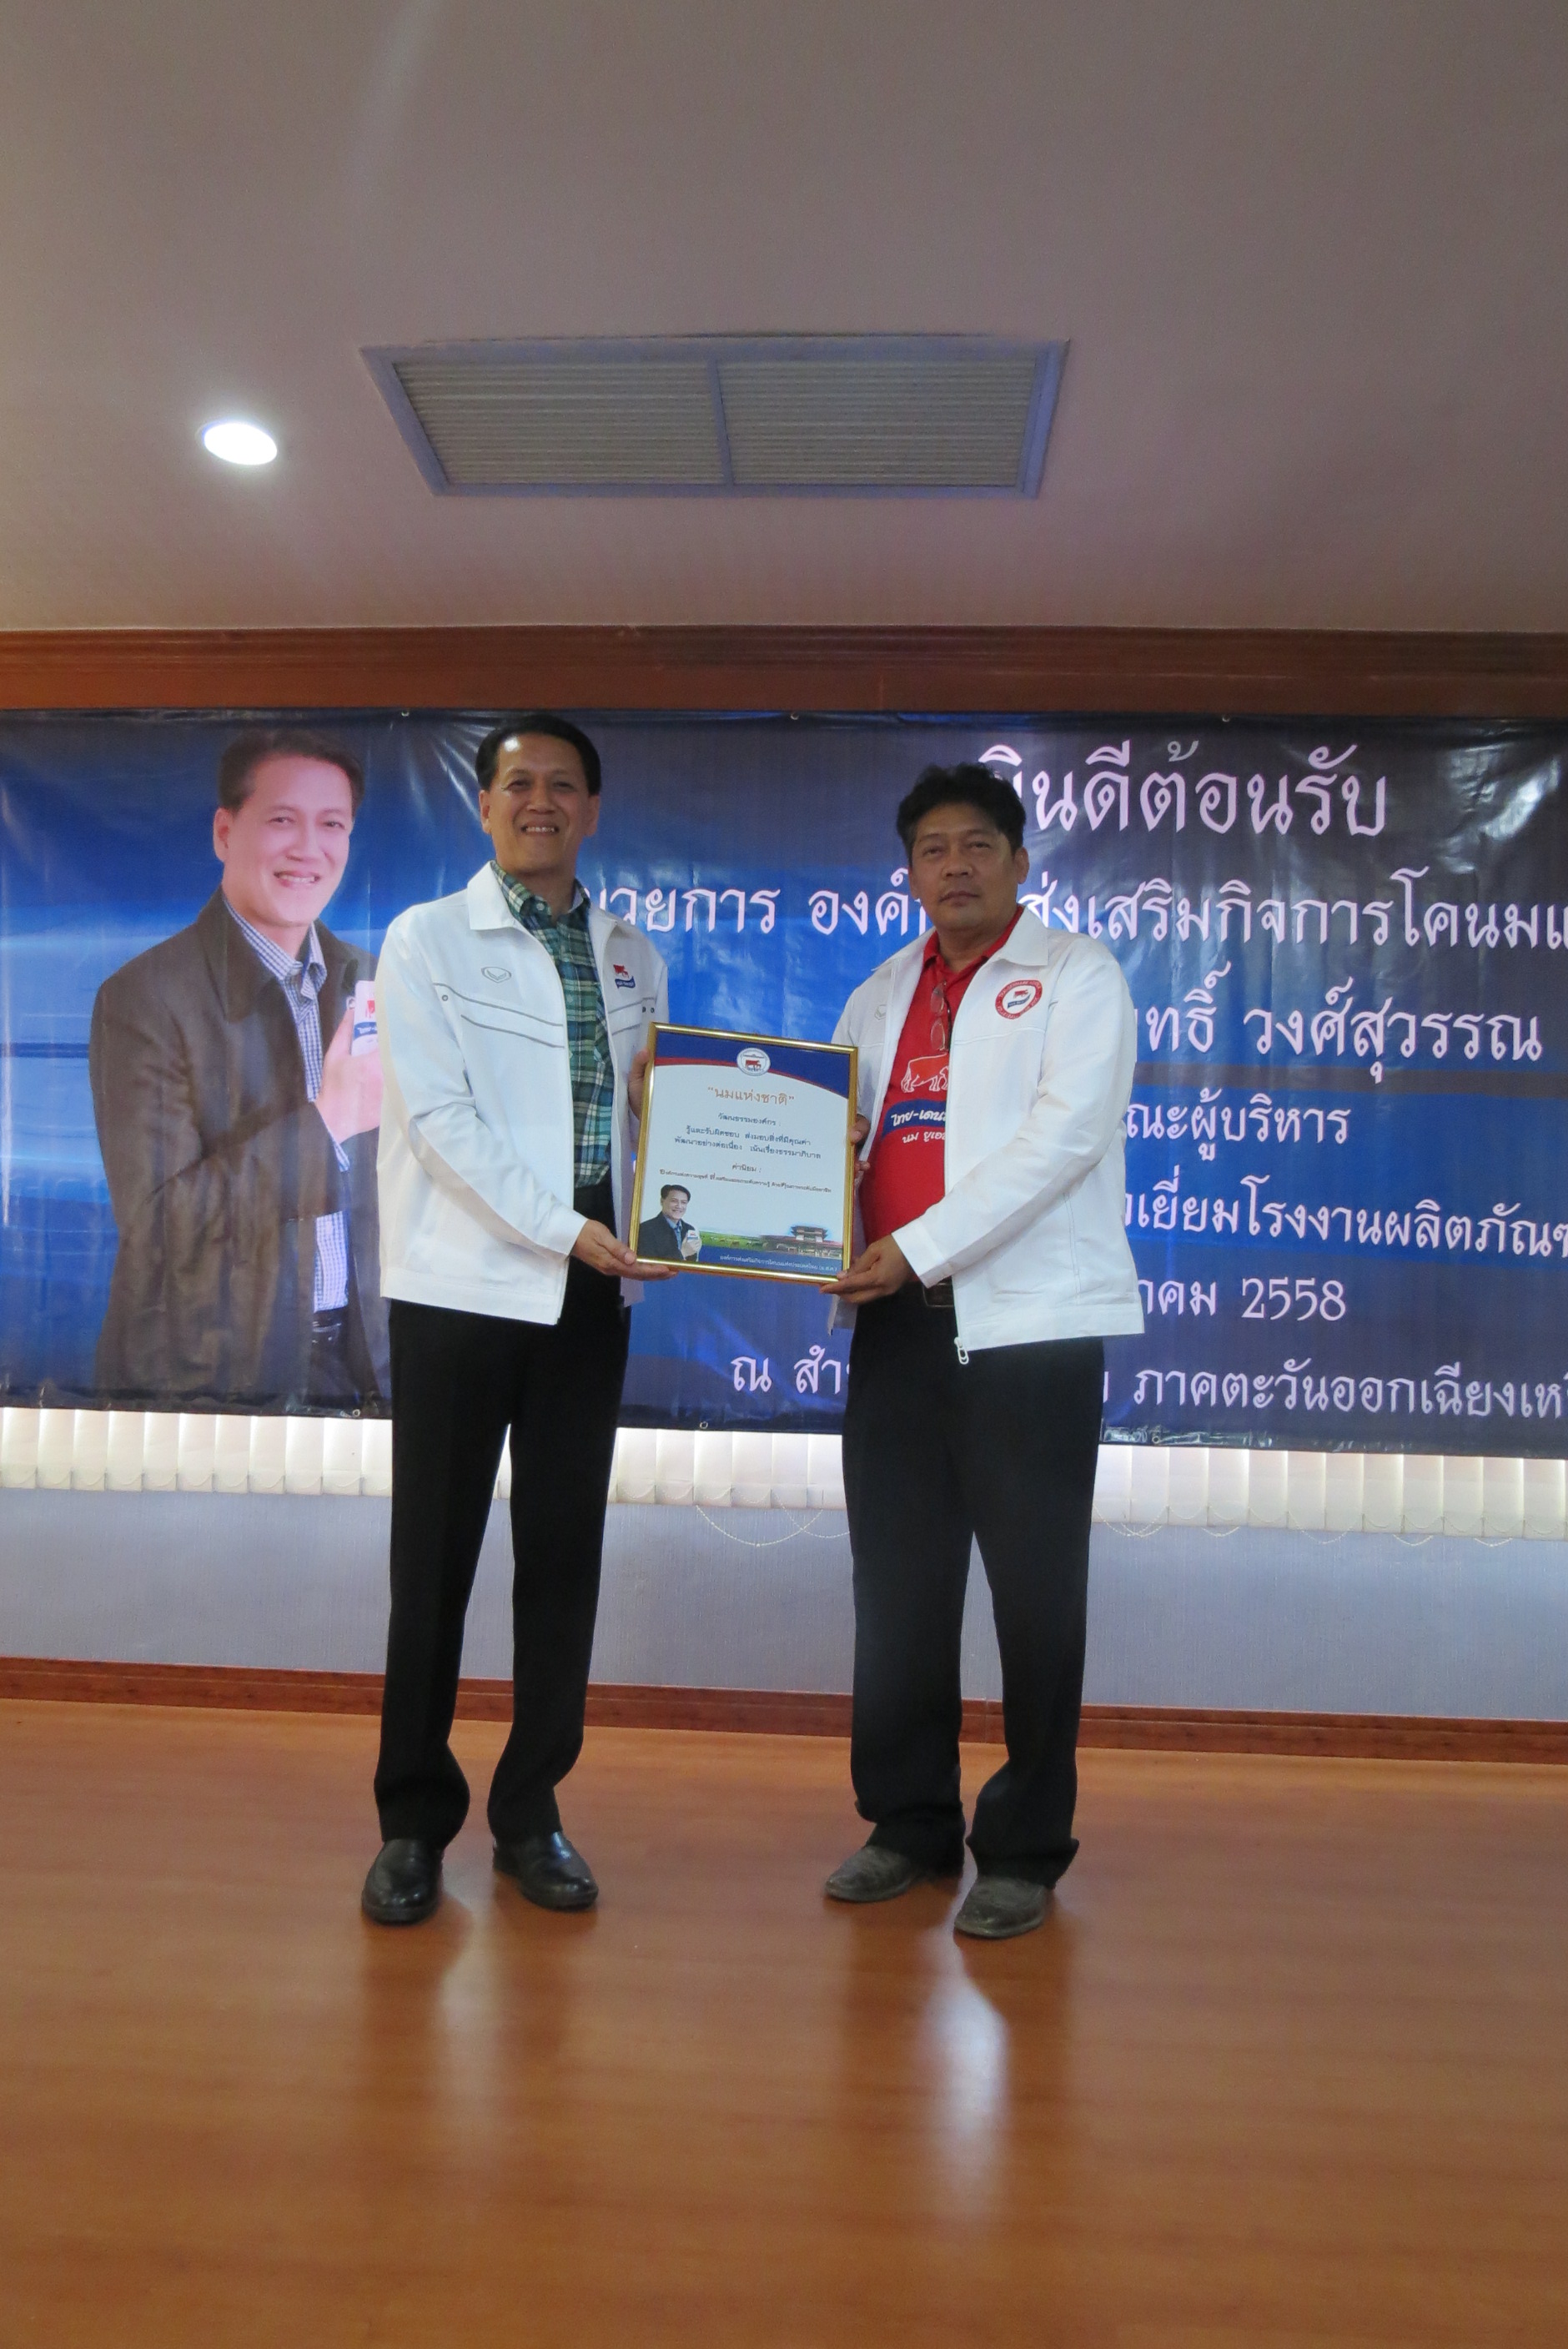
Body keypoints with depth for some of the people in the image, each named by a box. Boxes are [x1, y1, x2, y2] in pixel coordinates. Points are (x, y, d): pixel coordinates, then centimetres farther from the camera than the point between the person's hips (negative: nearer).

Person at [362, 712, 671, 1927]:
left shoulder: (633, 956, 14)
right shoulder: (427, 939, 2)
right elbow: (439, 1117, -9)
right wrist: (565, 1227, -17)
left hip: (590, 1291, 4)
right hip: (463, 1283, -3)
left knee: (565, 1554, 8)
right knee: (435, 1559, 3)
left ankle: (530, 1809, 23)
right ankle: (413, 1819, 19)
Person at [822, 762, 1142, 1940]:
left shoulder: (1076, 975, 1)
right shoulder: (882, 994, 18)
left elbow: (1063, 1134, -13)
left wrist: (919, 1247, -19)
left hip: (1030, 1321, -5)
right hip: (901, 1322, 5)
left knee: (1035, 1591, 3)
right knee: (897, 1583, 11)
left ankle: (1025, 1847, 19)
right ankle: (910, 1821, 27)